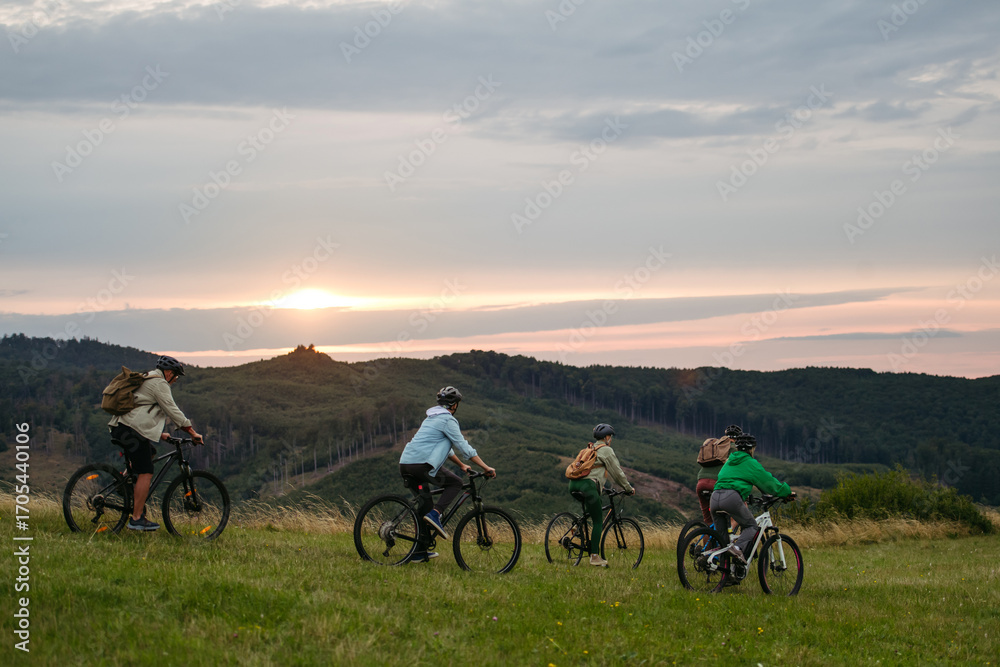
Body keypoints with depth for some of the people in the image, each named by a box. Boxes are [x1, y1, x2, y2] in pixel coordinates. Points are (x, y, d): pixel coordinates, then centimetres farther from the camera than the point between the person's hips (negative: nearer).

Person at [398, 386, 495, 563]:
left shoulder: (433, 417, 25)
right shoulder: (447, 420, -4)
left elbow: (445, 446, 34)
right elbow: (464, 447, -6)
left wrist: (462, 465, 38)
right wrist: (486, 467, -1)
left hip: (405, 465, 9)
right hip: (421, 465, -9)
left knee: (425, 506, 14)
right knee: (456, 483, 8)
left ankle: (419, 552, 14)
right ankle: (435, 514, -9)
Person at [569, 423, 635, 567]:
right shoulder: (606, 450, 4)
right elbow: (617, 472, 6)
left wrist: (599, 486, 48)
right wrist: (628, 488, 17)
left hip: (574, 484, 8)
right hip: (588, 485, -8)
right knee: (598, 521, -2)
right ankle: (595, 556, -8)